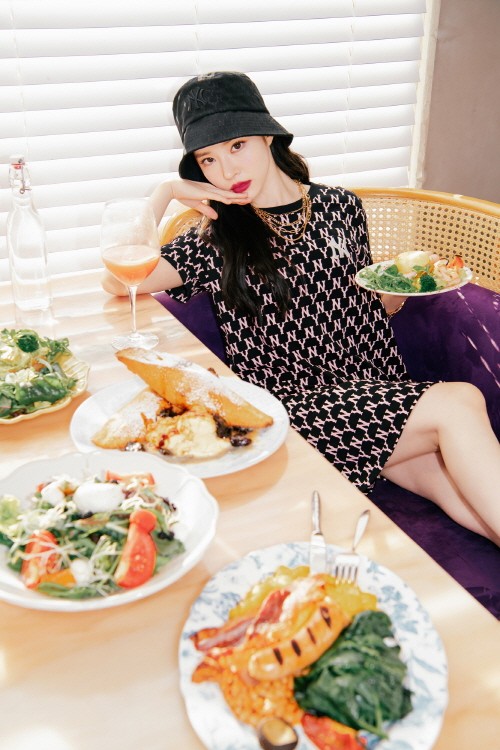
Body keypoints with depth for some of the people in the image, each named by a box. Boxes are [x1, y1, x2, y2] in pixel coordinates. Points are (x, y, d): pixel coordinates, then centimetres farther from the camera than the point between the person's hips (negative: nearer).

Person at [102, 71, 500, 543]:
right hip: (297, 406, -4)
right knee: (460, 404, -23)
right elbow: (118, 279, -14)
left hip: (379, 391, 4)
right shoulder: (217, 242, 1)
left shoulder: (342, 207, 11)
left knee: (452, 481, -25)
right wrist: (166, 192, -6)